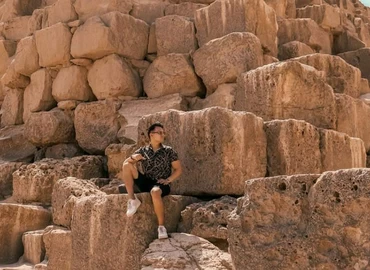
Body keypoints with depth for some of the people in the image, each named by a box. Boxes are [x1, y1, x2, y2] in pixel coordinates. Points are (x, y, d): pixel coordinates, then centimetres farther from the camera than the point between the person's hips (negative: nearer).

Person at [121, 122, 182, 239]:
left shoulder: (168, 151, 3)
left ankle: (161, 227, -26)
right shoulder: (142, 150, 7)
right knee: (127, 166, -15)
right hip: (145, 182, 3)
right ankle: (132, 200, -15)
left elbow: (178, 169, 5)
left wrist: (168, 180, -11)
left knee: (155, 192, -41)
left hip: (161, 184, -3)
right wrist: (133, 158, -17)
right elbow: (125, 163, 5)